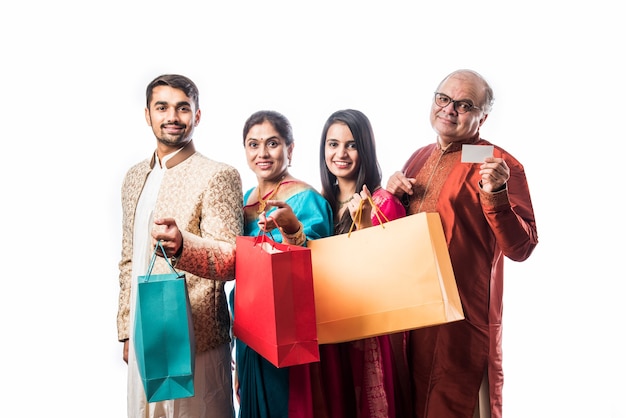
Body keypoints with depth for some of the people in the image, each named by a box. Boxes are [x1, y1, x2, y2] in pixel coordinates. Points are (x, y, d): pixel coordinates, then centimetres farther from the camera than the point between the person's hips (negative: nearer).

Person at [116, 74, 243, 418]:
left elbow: (231, 260, -19)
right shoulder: (135, 177, 12)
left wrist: (182, 245, -38)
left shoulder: (218, 176, -11)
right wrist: (126, 329, 16)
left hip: (194, 341, -6)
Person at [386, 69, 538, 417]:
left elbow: (521, 249, -16)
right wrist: (393, 193, 1)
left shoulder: (499, 165, -10)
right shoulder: (420, 158, 10)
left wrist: (495, 194, -29)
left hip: (465, 317, -7)